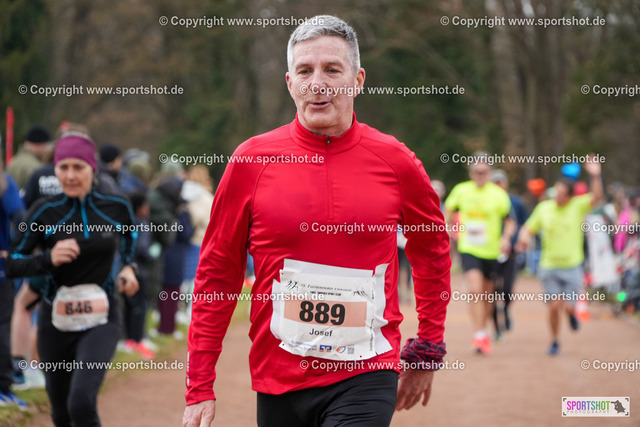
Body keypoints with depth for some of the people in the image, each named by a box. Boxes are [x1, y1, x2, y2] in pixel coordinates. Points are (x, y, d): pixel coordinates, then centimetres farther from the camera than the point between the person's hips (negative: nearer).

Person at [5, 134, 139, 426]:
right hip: (56, 321, 1)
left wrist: (129, 269, 0)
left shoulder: (116, 208, -3)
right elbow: (12, 265, -7)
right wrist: (48, 258, -23)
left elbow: (130, 241, 19)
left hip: (100, 319, -1)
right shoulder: (44, 212, -7)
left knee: (81, 402, -24)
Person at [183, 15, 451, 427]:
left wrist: (428, 350, 17)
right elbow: (217, 273, 4)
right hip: (278, 379, 1)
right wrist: (200, 389, 1)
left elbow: (432, 251, 17)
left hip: (366, 378, -1)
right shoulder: (253, 159, 0)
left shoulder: (396, 161, 0)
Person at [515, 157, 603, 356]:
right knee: (554, 306, -5)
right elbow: (528, 228, 9)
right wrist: (524, 237, -13)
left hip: (572, 266, -1)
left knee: (568, 307, -8)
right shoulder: (543, 208, 1)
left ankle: (571, 313, 31)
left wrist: (595, 176, -35)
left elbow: (596, 198, -21)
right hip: (549, 266, 1)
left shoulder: (578, 206, -5)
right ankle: (555, 341, 17)